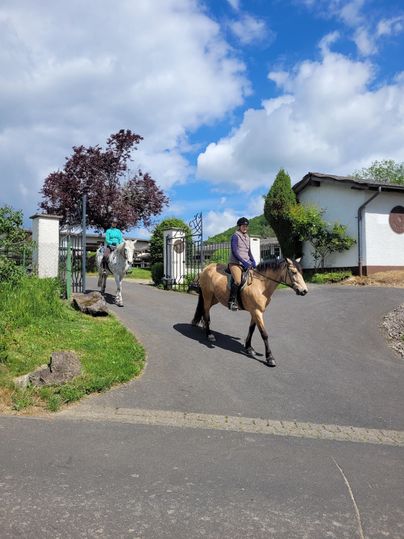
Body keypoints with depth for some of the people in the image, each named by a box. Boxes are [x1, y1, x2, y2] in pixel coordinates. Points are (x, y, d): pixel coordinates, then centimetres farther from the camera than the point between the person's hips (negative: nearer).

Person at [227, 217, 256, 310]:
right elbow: (235, 252, -12)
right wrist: (245, 262, -17)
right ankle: (232, 300, -17)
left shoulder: (247, 237, 19)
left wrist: (253, 262, 5)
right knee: (237, 281, -29)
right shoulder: (235, 236, -4)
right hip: (235, 263, -8)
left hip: (246, 263, 8)